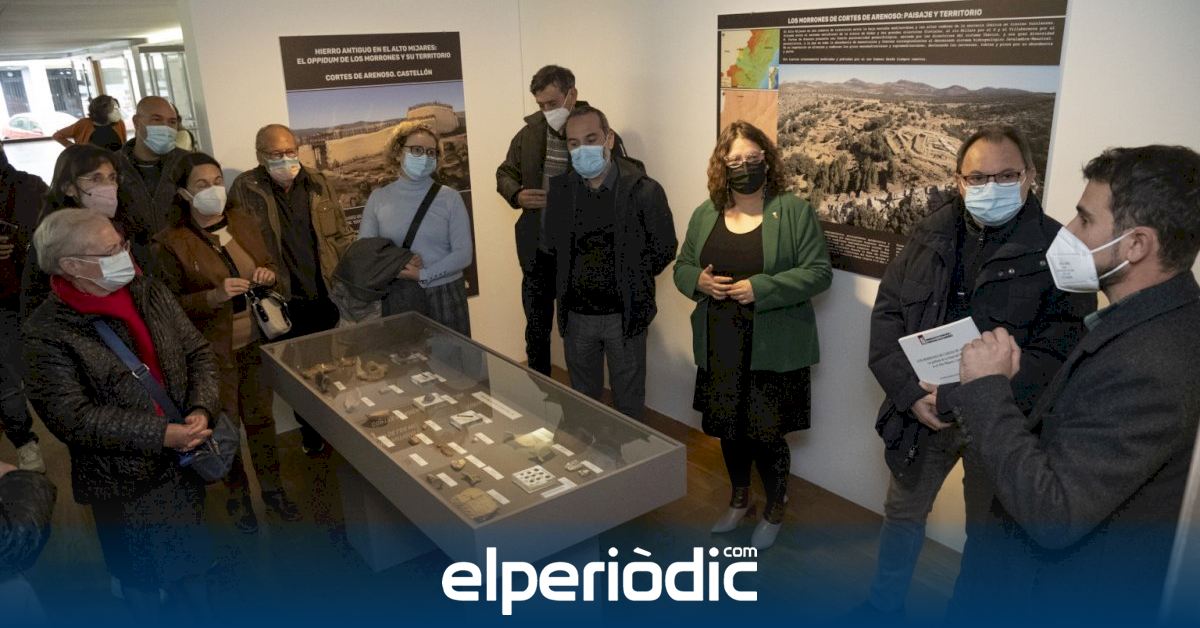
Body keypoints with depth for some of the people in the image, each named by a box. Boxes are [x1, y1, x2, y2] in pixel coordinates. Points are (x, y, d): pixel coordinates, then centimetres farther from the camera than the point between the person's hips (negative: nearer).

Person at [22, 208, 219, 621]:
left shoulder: (152, 293, -3)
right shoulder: (47, 332, -17)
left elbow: (199, 354, 0)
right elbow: (72, 417, -21)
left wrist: (201, 410, -18)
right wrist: (161, 434, -26)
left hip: (185, 463, 5)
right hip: (123, 480, -4)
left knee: (190, 559, 24)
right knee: (140, 575, 18)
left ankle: (198, 614, 48)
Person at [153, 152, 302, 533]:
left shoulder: (244, 222, 2)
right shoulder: (172, 242, -12)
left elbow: (269, 265, 14)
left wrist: (268, 275, -9)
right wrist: (215, 296, -25)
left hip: (255, 342, 4)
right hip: (212, 350, -3)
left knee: (261, 416, 14)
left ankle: (272, 488, 32)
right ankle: (237, 495, 31)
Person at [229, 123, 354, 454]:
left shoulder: (319, 184, 6)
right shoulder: (245, 189, -5)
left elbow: (343, 237, 10)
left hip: (328, 297, 3)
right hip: (284, 303, -2)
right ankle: (310, 434, 30)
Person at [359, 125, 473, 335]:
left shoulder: (450, 198, -1)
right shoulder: (378, 198, 3)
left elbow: (464, 253, -6)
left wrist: (423, 275, -15)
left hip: (444, 295, -1)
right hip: (396, 296, 1)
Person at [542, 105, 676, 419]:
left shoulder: (643, 190, -13)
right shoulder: (560, 189, -2)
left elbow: (664, 248, -3)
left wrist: (630, 280, -1)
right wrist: (577, 274, 7)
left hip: (624, 315, -3)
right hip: (576, 315, 3)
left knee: (629, 403, 11)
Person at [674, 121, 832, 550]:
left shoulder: (794, 211, -8)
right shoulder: (705, 215, 7)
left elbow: (819, 272, -12)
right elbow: (682, 267, 13)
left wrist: (761, 288, -22)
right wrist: (698, 281, -11)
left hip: (773, 350, -4)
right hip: (720, 347, 5)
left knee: (766, 434, 4)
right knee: (728, 429, 17)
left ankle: (775, 510, 32)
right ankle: (739, 499, 43)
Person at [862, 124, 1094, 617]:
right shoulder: (931, 233, 0)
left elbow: (1062, 344, -15)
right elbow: (887, 311, -1)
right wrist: (910, 393, -13)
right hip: (921, 408, 4)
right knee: (903, 511, 19)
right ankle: (884, 606, 42)